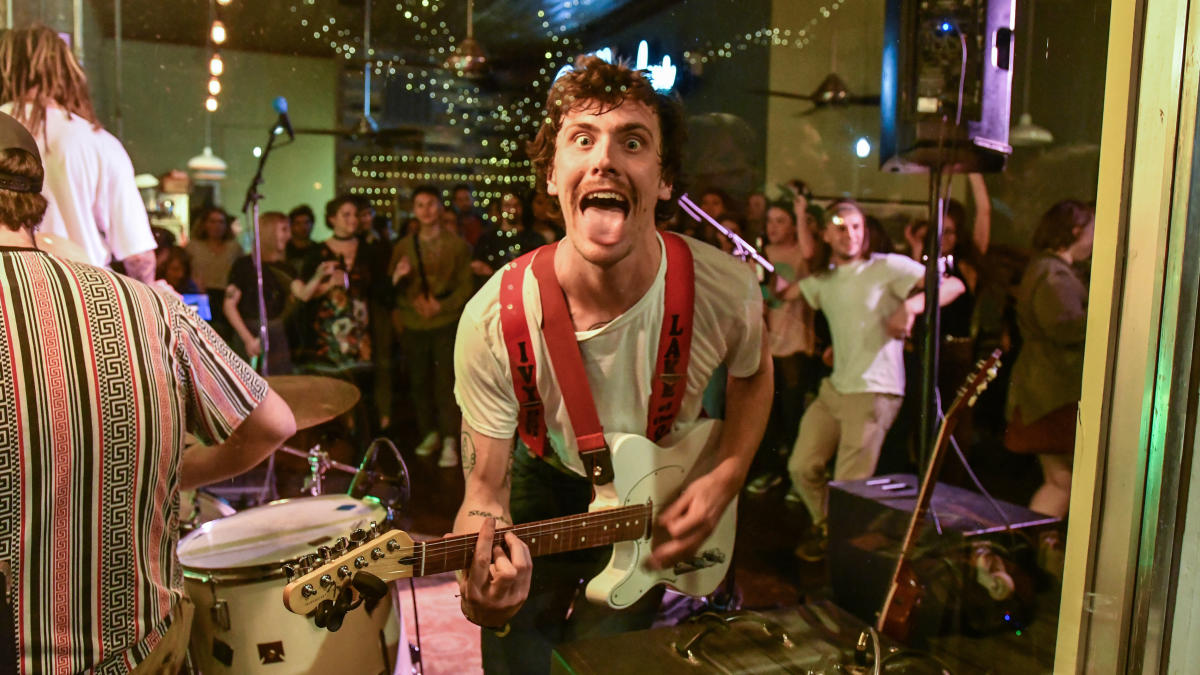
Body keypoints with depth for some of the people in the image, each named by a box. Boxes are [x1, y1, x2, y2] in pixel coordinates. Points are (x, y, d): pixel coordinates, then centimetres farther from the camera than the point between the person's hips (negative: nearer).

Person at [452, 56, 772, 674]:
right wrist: (481, 574, -39)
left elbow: (753, 373, 0)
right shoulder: (494, 320, -28)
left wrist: (726, 478, -12)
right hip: (543, 485, 0)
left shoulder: (725, 291, -24)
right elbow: (486, 482, -19)